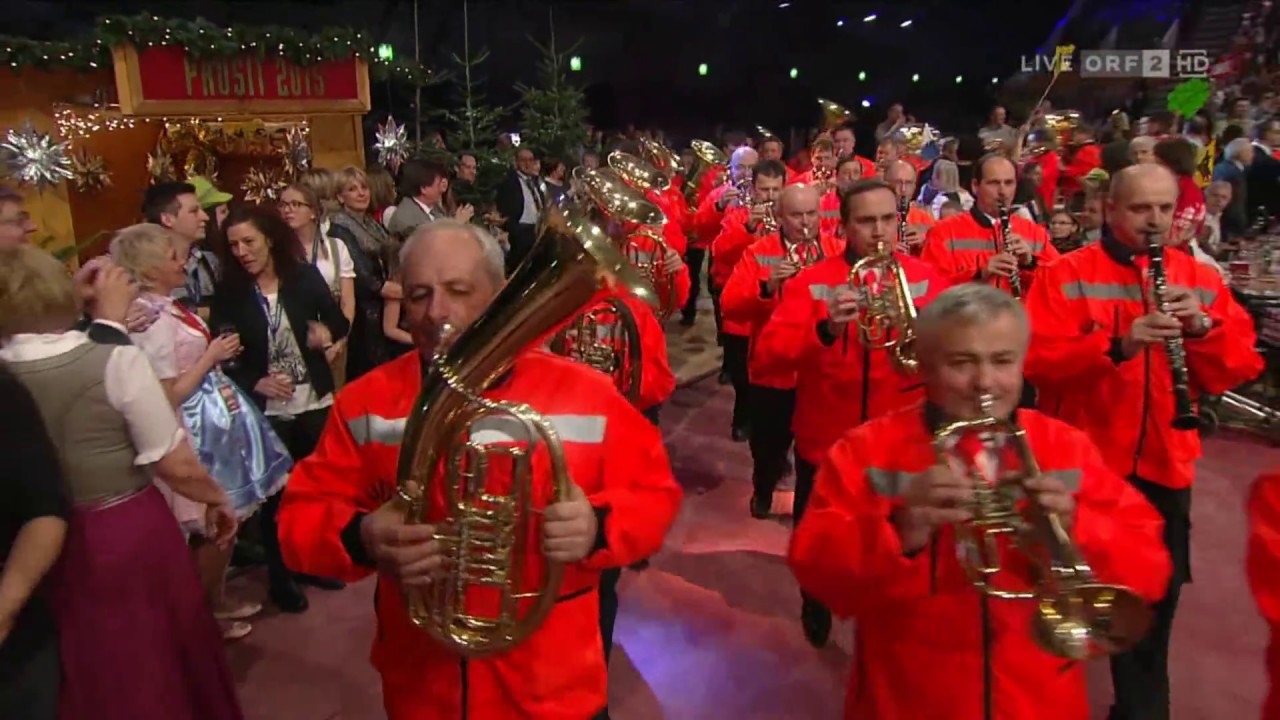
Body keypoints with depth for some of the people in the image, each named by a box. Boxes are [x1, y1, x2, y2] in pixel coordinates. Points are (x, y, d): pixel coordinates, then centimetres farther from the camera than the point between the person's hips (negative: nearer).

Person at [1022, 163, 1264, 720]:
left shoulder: (1201, 279, 8)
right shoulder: (1067, 274, -5)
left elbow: (1242, 367, 3)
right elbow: (1036, 360, -15)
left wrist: (1203, 327, -15)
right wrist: (1117, 346, -27)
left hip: (1164, 466, 3)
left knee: (1154, 603, 12)